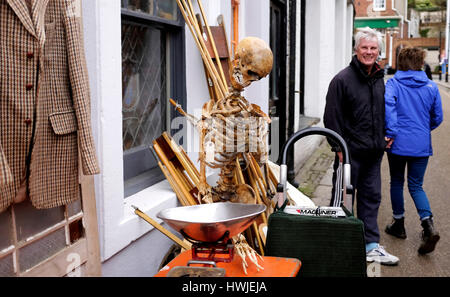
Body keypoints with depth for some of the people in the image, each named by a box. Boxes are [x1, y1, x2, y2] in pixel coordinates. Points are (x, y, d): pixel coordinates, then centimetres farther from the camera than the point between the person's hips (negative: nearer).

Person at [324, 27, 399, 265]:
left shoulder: (379, 79, 12)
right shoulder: (342, 79, -10)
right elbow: (332, 118, -12)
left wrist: (384, 138, 14)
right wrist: (339, 147, -15)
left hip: (373, 151, 6)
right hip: (350, 150, -6)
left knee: (371, 197, 10)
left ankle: (371, 245, 19)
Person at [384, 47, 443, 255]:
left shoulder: (393, 84, -4)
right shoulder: (431, 87, 4)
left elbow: (388, 104, -24)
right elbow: (437, 117, 8)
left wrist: (391, 132, -19)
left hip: (398, 144, -2)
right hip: (422, 145, 2)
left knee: (397, 183, 15)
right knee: (416, 186, 9)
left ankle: (398, 224, 24)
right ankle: (428, 225, -11)